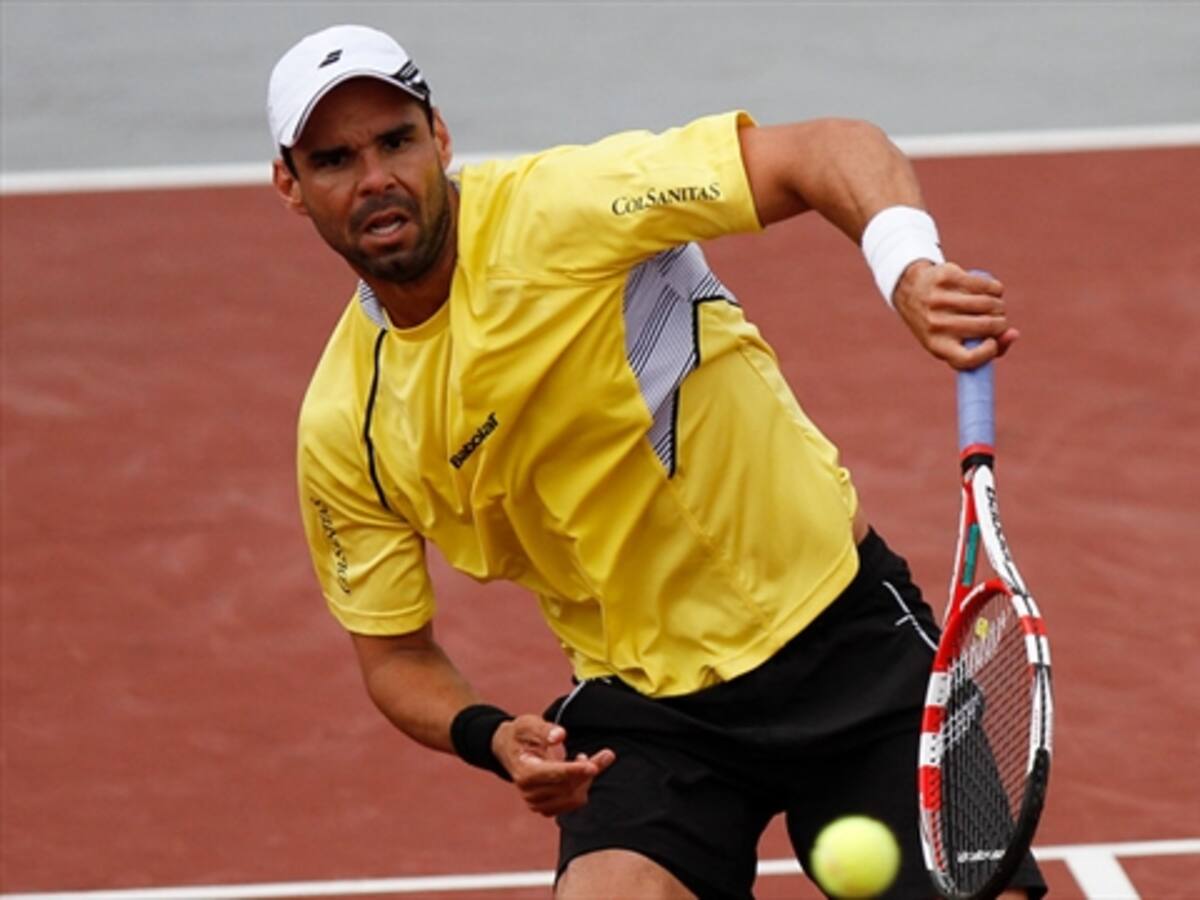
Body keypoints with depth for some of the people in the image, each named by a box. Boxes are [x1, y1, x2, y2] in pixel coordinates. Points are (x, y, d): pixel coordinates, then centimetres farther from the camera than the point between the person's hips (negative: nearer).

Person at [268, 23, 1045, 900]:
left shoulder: (559, 205, -16)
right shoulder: (342, 431, -4)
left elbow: (828, 149, -20)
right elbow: (396, 653, 6)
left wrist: (909, 269, -40)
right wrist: (490, 736, -15)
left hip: (841, 633, -2)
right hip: (641, 706, 2)